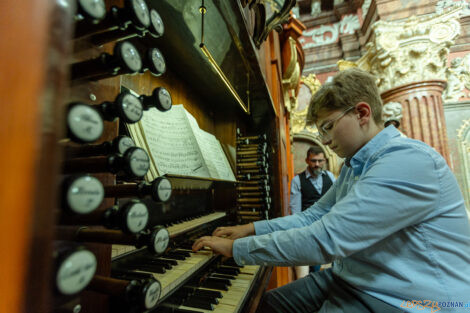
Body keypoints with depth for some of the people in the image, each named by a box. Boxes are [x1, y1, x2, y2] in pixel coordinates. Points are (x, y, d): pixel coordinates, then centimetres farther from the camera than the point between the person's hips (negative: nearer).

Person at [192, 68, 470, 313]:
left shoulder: (410, 161, -23)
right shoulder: (353, 166, 9)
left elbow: (325, 239, -30)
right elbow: (313, 217, 8)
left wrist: (236, 248, -21)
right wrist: (252, 229, -1)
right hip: (348, 282, 8)